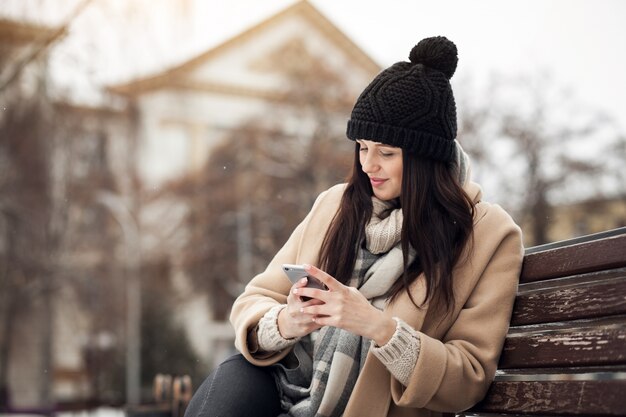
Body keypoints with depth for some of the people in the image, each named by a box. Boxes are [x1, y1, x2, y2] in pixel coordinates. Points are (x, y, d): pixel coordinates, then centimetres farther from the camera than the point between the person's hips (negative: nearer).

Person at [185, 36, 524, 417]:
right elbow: (254, 302, 5)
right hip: (288, 385, 4)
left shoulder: (489, 234, -5)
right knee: (236, 375, -29)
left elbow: (470, 379, -8)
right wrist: (284, 324, -19)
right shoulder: (337, 204, 6)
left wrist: (378, 326, -23)